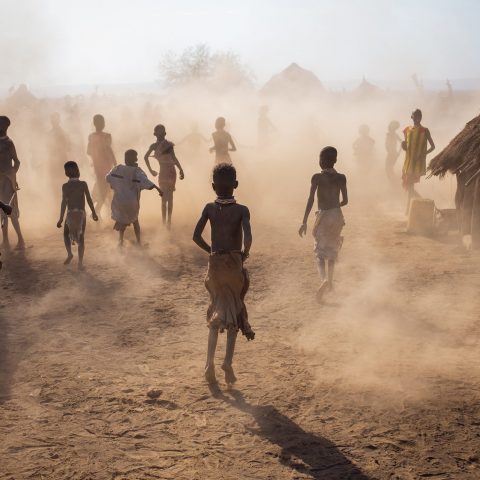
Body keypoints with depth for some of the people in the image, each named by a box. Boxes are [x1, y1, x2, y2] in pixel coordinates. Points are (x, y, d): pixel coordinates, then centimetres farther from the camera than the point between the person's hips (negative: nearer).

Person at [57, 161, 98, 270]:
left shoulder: (65, 186, -5)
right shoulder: (83, 184, -3)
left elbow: (64, 203, -9)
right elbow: (89, 200, -2)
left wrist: (61, 219, -7)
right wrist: (94, 213, 9)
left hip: (71, 214, -1)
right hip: (82, 213, 1)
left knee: (66, 233, 20)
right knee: (81, 237, 6)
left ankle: (69, 254, 0)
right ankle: (80, 262, 1)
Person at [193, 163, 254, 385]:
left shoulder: (210, 208, -2)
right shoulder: (241, 210, -8)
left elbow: (196, 236, -9)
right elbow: (248, 237, -23)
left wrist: (211, 250, 7)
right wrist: (245, 252, -3)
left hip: (214, 265, 2)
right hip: (235, 265, -2)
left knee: (216, 312, 16)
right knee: (234, 313, 13)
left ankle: (210, 362, 3)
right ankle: (228, 362, -1)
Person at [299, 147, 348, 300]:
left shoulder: (317, 177, -11)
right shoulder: (341, 178, -2)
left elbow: (311, 200, -17)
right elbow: (345, 200, 3)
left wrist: (304, 222, -17)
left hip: (323, 216, -4)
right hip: (337, 215, 4)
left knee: (321, 251, 1)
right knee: (332, 249, 21)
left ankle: (324, 279, -25)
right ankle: (330, 282, 31)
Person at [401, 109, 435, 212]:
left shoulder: (424, 131, -4)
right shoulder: (407, 130, 9)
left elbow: (432, 146, -3)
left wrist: (423, 154, -17)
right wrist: (403, 145, -6)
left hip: (418, 163, -5)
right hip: (408, 161, 5)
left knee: (410, 186, -8)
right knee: (405, 184, 8)